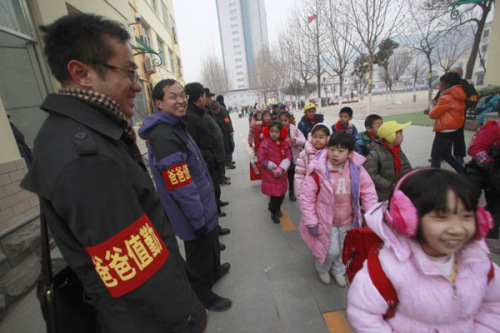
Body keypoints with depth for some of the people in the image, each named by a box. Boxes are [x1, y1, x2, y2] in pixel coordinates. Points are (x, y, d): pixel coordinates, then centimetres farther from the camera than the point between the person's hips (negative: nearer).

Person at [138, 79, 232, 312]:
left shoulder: (175, 126, 7)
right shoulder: (164, 136, -27)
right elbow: (181, 188, -29)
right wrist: (199, 220, -20)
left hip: (203, 209, 10)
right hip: (194, 215, -10)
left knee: (210, 243, 30)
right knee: (199, 253, 13)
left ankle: (214, 271, 56)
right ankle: (203, 297, 39)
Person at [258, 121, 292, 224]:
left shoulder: (285, 144, 0)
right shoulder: (264, 144, -11)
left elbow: (288, 158, -2)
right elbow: (261, 160, -11)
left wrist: (281, 169, -18)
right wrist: (274, 168, -15)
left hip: (282, 175, 4)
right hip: (270, 176, -4)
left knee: (281, 194, 15)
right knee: (274, 195, 4)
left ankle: (276, 208, 45)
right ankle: (274, 213, 28)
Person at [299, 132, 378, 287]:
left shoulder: (356, 168, -11)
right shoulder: (319, 169, -22)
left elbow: (368, 190, 1)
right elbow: (307, 197, -17)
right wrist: (311, 222, -15)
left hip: (348, 221, 4)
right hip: (326, 220, -4)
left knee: (344, 250, 21)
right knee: (332, 251, 3)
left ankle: (338, 271, 52)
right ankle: (322, 269, 38)